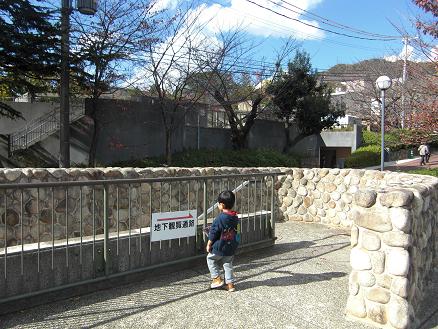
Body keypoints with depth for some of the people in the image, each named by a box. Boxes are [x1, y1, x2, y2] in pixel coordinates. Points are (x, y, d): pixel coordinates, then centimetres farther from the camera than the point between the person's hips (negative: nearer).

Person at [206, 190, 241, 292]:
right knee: (228, 265, 17)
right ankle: (230, 283, 18)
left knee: (210, 260, 16)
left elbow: (213, 233, -14)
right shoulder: (236, 218, 0)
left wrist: (209, 244, -3)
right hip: (231, 249, 6)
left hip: (219, 247, -6)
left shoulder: (220, 218, -20)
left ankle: (217, 278, 13)